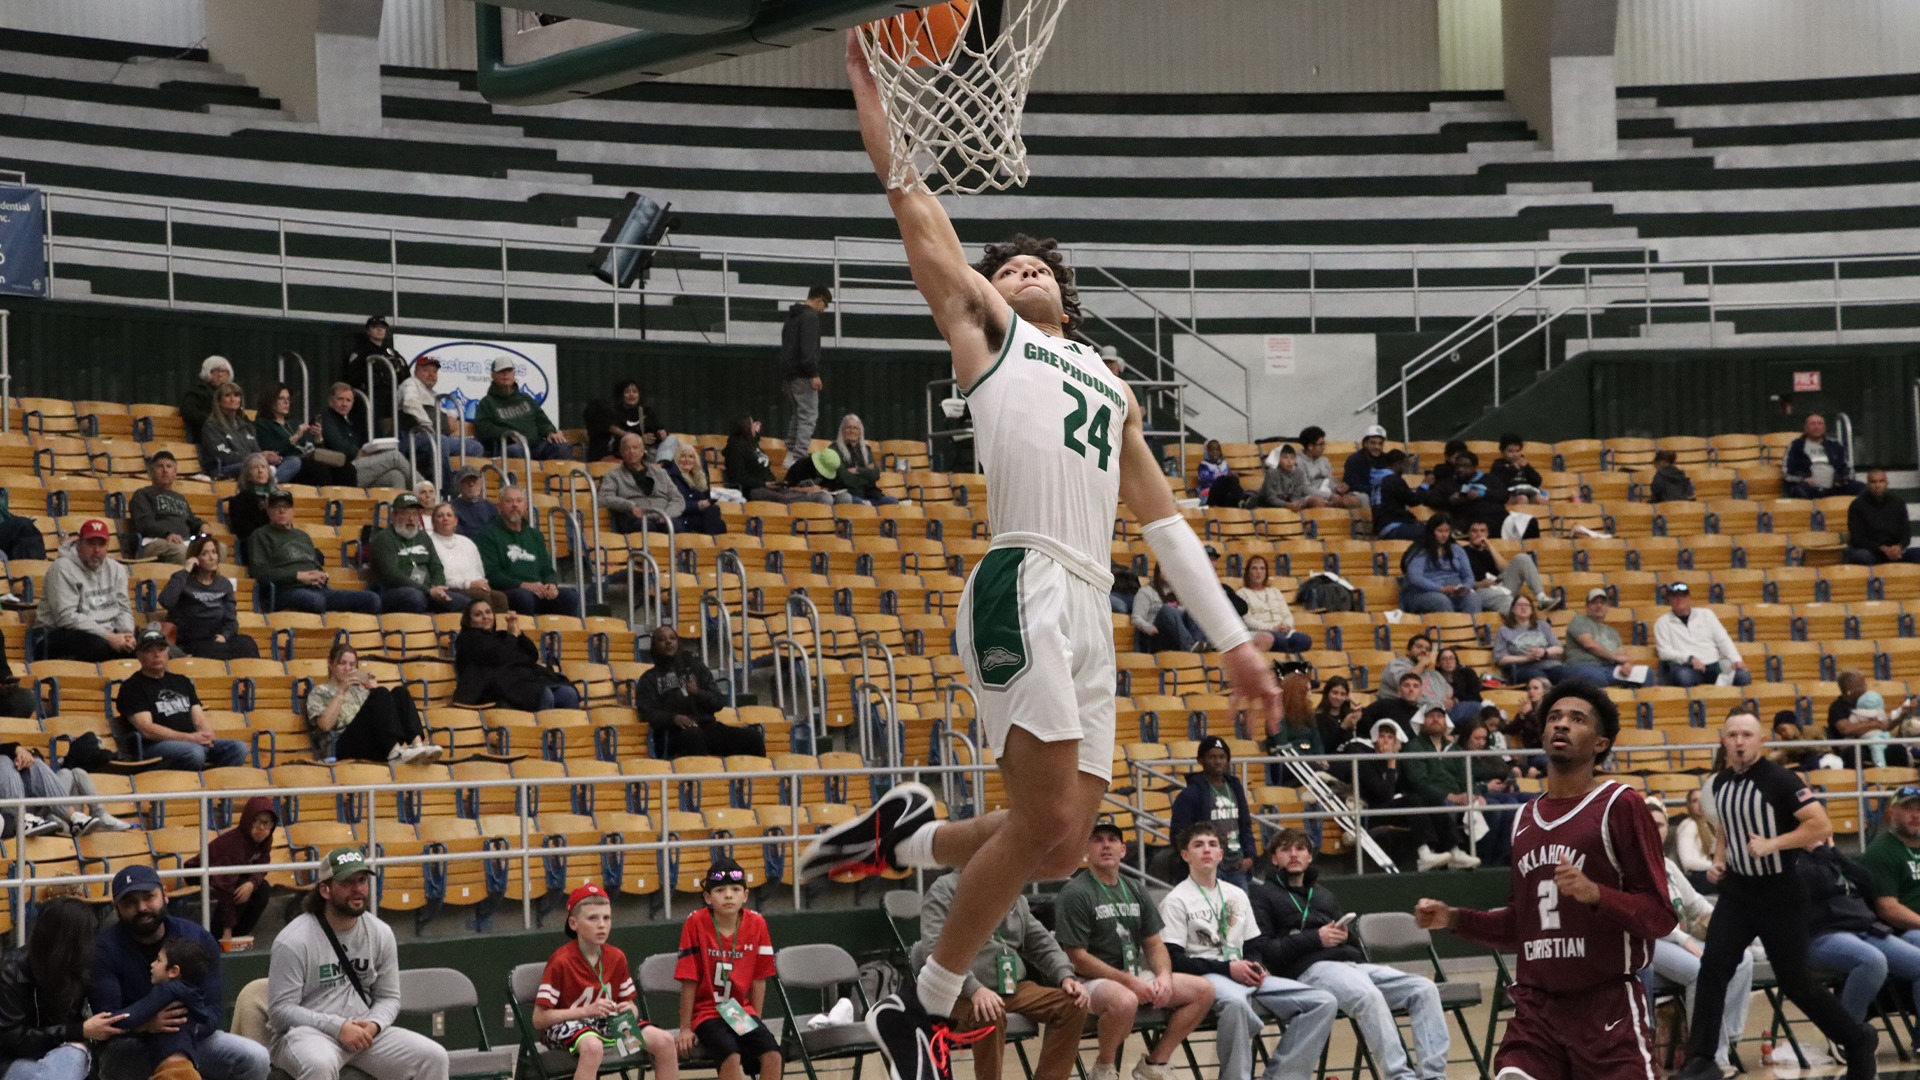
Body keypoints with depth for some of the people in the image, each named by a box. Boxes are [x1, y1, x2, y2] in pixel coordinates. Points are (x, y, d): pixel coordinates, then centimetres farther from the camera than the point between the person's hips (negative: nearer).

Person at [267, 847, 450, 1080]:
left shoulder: (381, 933, 5)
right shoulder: (294, 940, -12)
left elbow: (389, 997, 12)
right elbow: (280, 1010, -13)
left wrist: (373, 1025, -11)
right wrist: (338, 1027, -21)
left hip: (365, 1033, 6)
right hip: (305, 1033, -6)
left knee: (433, 1057, -12)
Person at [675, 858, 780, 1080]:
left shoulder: (756, 924, -2)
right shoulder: (696, 924, -12)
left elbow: (759, 978, 5)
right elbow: (689, 981, -9)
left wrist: (755, 1020, 2)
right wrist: (685, 1029, -6)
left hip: (742, 1012, 4)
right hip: (706, 1012, -4)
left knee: (772, 1054, -22)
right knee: (732, 1055, -31)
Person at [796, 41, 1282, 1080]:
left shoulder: (1113, 387, 31)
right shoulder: (982, 324, 17)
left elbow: (1163, 520, 28)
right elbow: (913, 198, 11)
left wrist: (1232, 639, 21)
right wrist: (872, 82, 8)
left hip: (1092, 608, 7)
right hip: (1025, 583, -6)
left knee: (1060, 847, 2)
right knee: (1049, 818, -16)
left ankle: (904, 833, 25)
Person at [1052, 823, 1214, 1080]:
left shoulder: (1136, 893, 14)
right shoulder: (1075, 894, -9)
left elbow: (1154, 944, 16)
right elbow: (1077, 958, -14)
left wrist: (1164, 975, -7)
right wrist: (1129, 981, -18)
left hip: (1134, 977, 8)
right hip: (1090, 982, -8)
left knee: (1202, 991, -7)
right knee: (1124, 1001, -41)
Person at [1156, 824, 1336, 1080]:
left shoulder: (1237, 895, 22)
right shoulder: (1176, 901, 2)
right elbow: (1175, 960, -7)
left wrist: (1255, 968, -2)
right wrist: (1227, 968, -16)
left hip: (1247, 977, 7)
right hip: (1207, 978, -7)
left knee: (1324, 1003, -11)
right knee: (1235, 1002, -44)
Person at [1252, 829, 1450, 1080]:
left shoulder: (1324, 894, 33)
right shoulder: (1263, 895, 15)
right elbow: (1263, 949, -1)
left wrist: (1345, 936, 3)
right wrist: (1315, 938, -10)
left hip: (1354, 963, 7)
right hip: (1311, 968, -7)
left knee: (1424, 989, -16)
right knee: (1369, 996, -37)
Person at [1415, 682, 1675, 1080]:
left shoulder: (1620, 806, -5)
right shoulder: (1525, 819, 15)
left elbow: (1660, 916, -9)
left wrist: (1595, 894, -25)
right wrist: (1454, 919, 11)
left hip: (1608, 1006, -5)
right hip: (1535, 1006, 5)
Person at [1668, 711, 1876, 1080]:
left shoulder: (1779, 780, -16)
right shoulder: (1719, 783, 4)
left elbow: (1822, 826, -21)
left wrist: (1772, 844, -26)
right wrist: (1719, 860, 5)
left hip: (1782, 897, -5)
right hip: (1737, 893, 5)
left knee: (1795, 982, 4)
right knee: (1713, 968, -10)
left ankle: (1858, 1040, 25)